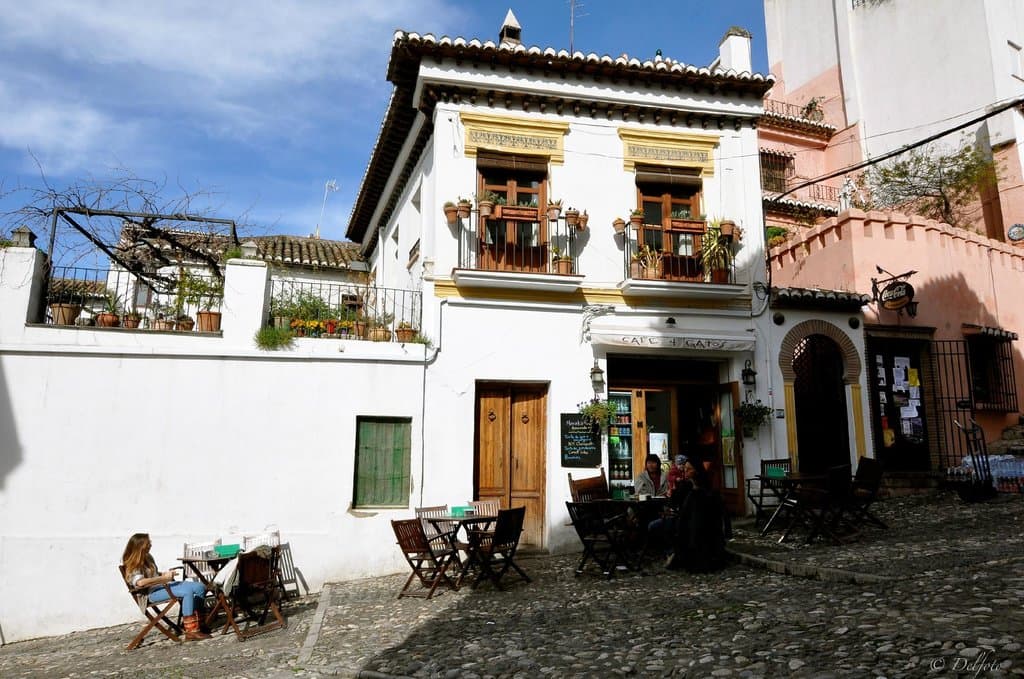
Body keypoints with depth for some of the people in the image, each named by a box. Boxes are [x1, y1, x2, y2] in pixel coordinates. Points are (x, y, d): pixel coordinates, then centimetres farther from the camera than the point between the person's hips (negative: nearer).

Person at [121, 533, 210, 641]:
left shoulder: (147, 558, 18)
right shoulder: (133, 566, -9)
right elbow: (140, 582, -29)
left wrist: (165, 573, 11)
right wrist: (164, 578, -24)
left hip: (164, 585, 9)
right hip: (151, 593, -9)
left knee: (200, 587, -7)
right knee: (187, 591, -32)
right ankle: (191, 631, -29)